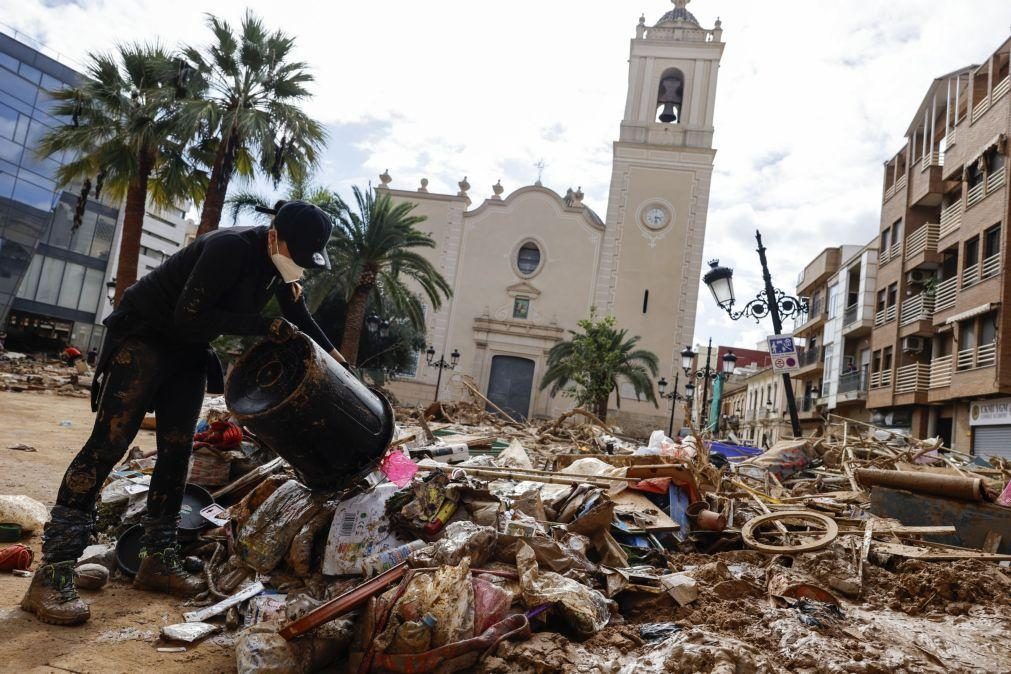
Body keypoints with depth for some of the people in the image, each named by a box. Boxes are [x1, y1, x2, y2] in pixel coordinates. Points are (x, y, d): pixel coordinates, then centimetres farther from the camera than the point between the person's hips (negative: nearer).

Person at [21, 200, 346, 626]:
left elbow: (298, 317, 11)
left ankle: (158, 560, 13)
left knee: (176, 451, 4)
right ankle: (52, 576, -12)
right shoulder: (232, 248, -28)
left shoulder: (280, 262, -3)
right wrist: (264, 327, -28)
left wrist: (333, 355, 6)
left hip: (188, 350, 8)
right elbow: (190, 316, -29)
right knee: (109, 442, -14)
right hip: (142, 335, -8)